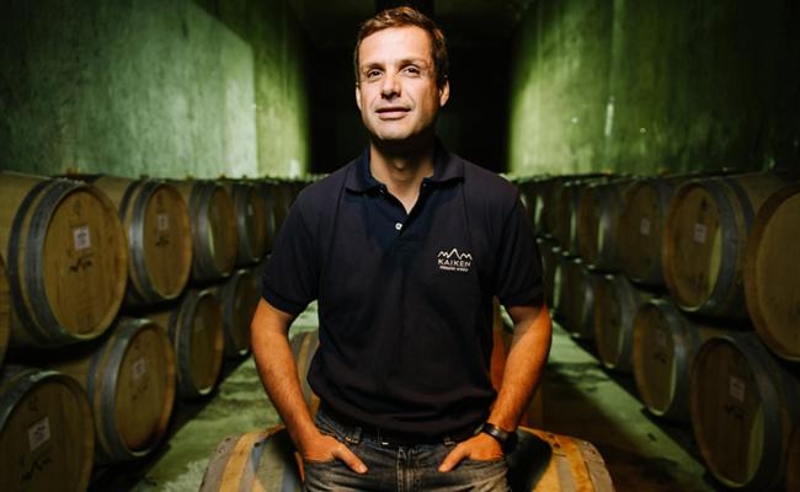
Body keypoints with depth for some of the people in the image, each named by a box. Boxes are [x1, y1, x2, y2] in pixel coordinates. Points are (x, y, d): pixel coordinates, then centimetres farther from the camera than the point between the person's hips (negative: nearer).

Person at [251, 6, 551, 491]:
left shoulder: (495, 202, -11)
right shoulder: (317, 206, -9)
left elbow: (532, 322, 0)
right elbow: (270, 324, 1)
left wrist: (497, 432, -5)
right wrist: (306, 435, -4)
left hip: (460, 452, 0)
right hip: (347, 450, 1)